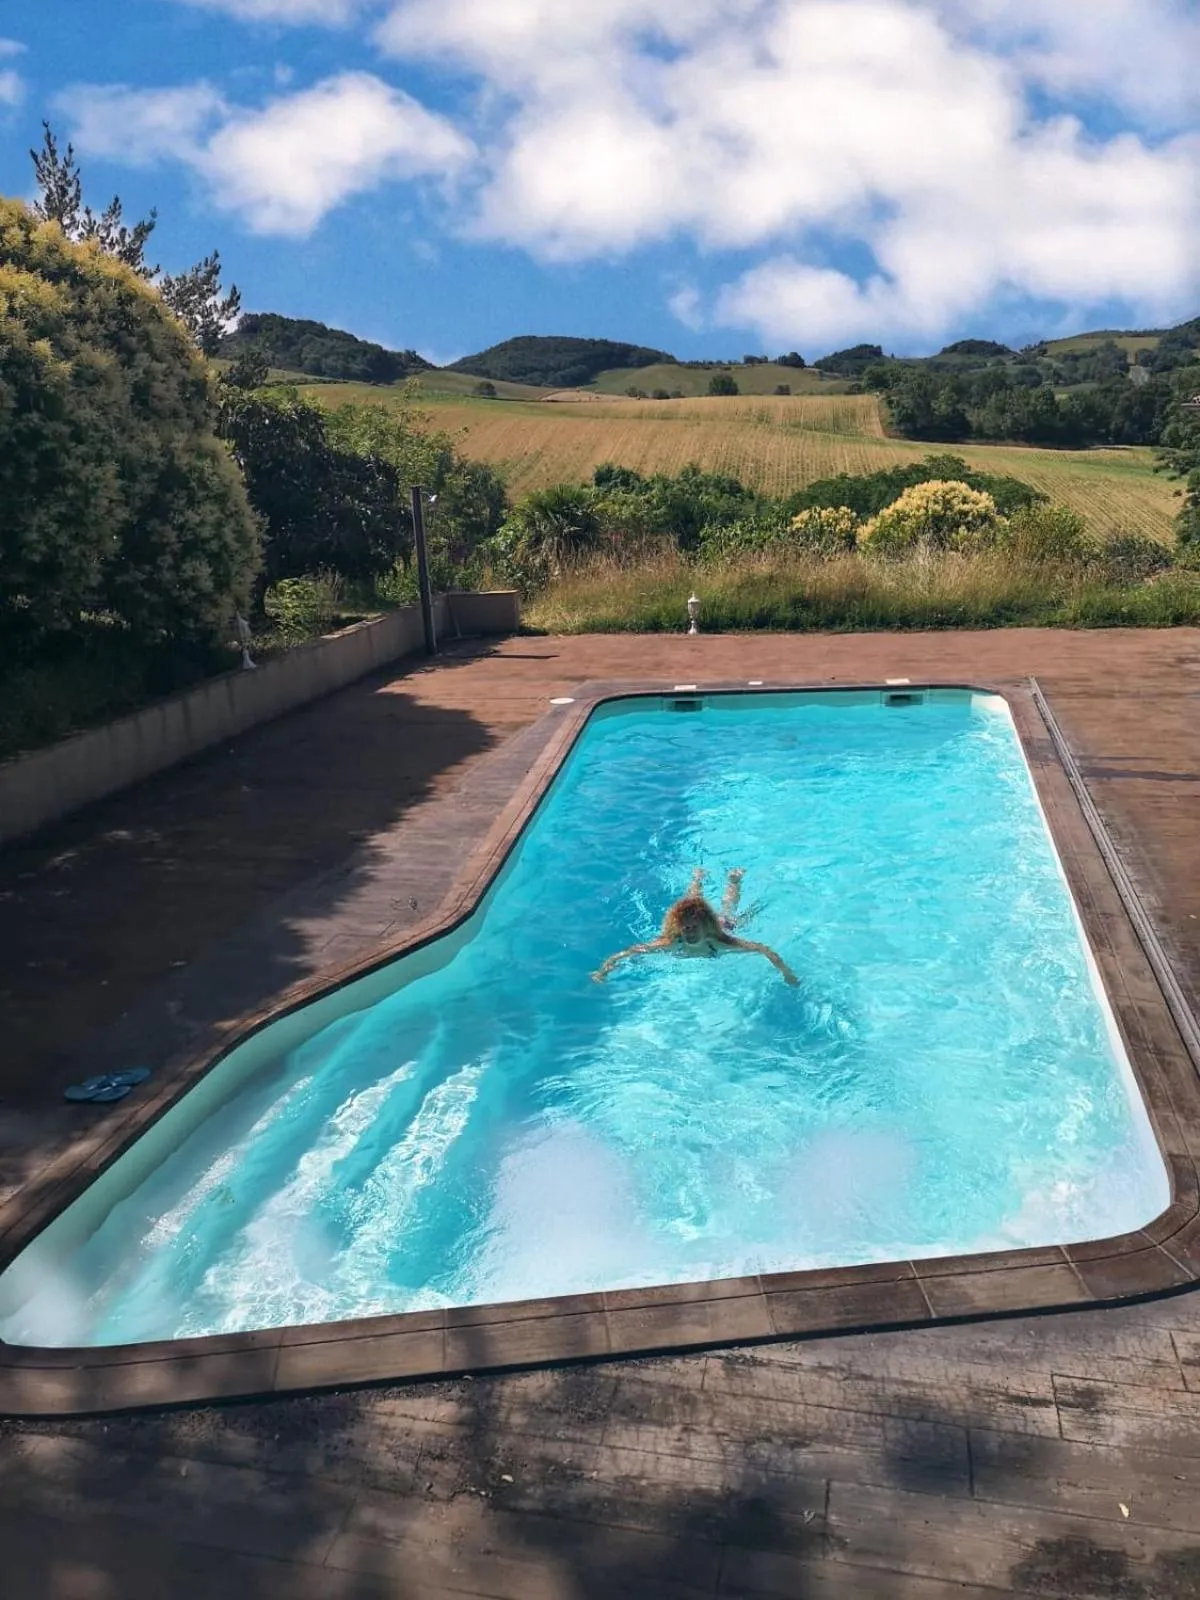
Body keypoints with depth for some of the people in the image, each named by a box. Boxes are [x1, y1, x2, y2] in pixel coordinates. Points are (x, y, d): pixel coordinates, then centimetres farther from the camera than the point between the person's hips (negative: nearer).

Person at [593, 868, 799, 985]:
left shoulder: (720, 942, -48)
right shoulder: (672, 942, -44)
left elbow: (764, 949, -51)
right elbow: (632, 951, -42)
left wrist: (787, 973, -61)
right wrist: (604, 969, -53)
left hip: (723, 925, -1)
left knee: (728, 910, 33)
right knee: (693, 900, 34)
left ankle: (735, 877, 62)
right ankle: (699, 876, 66)